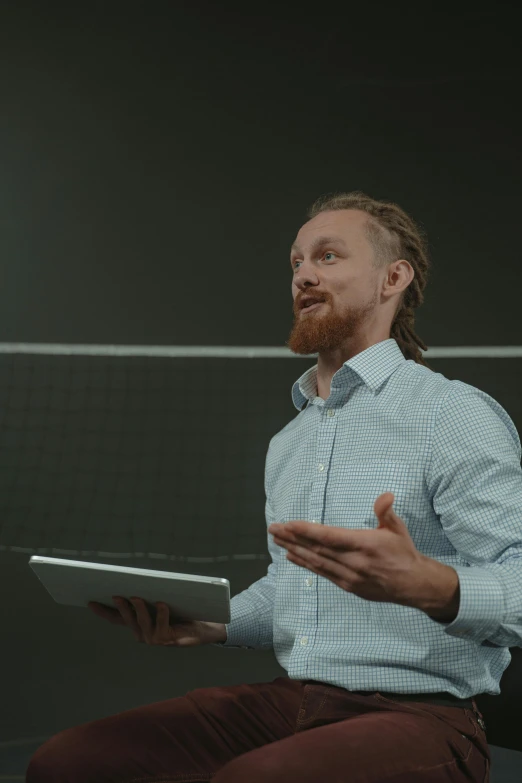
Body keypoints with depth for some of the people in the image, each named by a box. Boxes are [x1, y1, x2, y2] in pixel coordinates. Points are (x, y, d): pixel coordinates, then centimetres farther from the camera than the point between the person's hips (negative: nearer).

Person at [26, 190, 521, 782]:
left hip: (419, 712, -7)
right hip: (291, 700, 7)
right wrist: (210, 624, 11)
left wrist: (428, 585, -35)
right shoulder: (287, 443, 22)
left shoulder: (457, 415, -6)